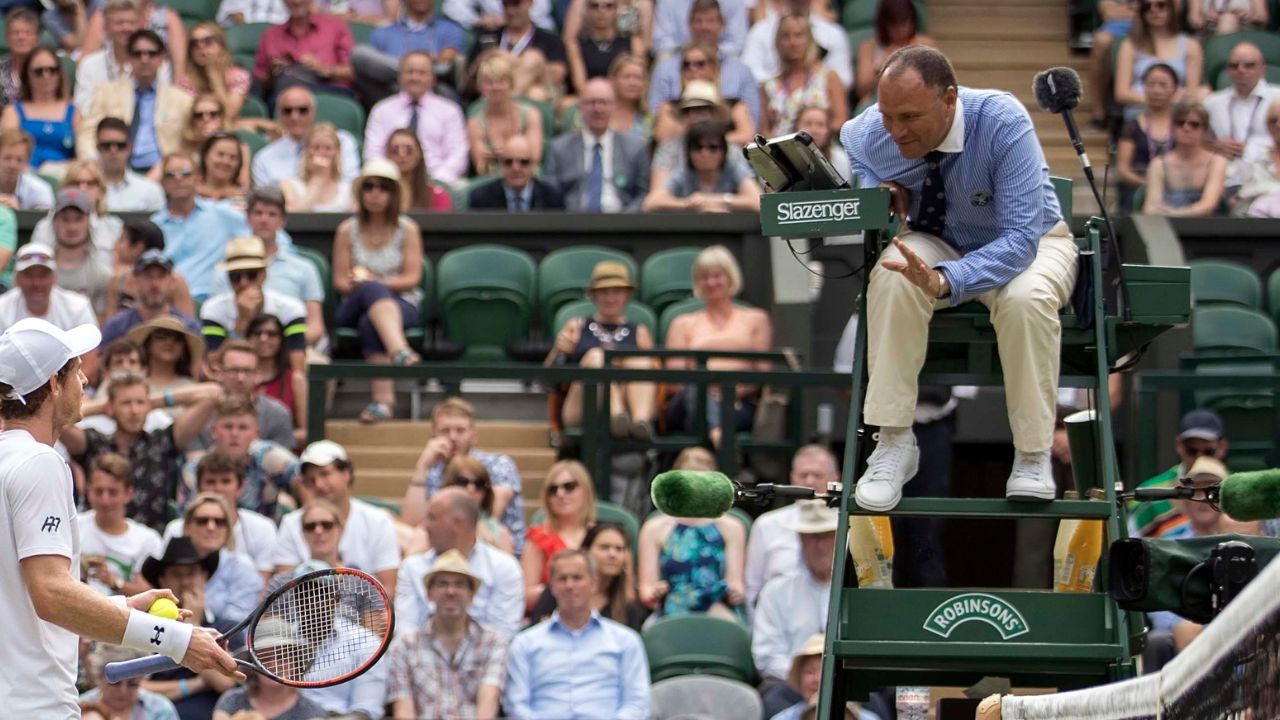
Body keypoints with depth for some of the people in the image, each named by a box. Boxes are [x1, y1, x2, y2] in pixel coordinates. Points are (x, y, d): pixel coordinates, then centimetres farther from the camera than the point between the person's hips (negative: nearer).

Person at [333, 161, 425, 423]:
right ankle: (400, 352, -65)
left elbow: (413, 278, 0)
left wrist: (376, 281, -15)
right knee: (373, 291, -39)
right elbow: (340, 281, 7)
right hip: (355, 307, 1)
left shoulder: (407, 229, 9)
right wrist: (362, 284, -16)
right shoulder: (348, 230, 12)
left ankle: (383, 399, -57)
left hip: (403, 305, -1)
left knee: (370, 323, -39)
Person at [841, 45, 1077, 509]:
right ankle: (894, 444, -23)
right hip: (938, 242, 3)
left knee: (1026, 298, -38)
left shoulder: (1003, 123, -34)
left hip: (1029, 243, -3)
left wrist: (947, 280, -53)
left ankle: (1033, 456, -18)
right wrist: (873, 190, -13)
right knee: (892, 279, -32)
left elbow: (1020, 240, -37)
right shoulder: (871, 133, -20)